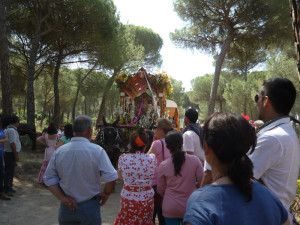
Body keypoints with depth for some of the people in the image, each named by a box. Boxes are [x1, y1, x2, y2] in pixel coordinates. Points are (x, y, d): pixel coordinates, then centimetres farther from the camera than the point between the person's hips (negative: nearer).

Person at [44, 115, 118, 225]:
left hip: (66, 208, 4)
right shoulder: (97, 151, -15)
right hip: (89, 207, -3)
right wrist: (106, 194, -2)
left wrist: (62, 197, -3)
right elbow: (111, 177, -18)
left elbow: (49, 178, -1)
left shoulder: (59, 151, -4)